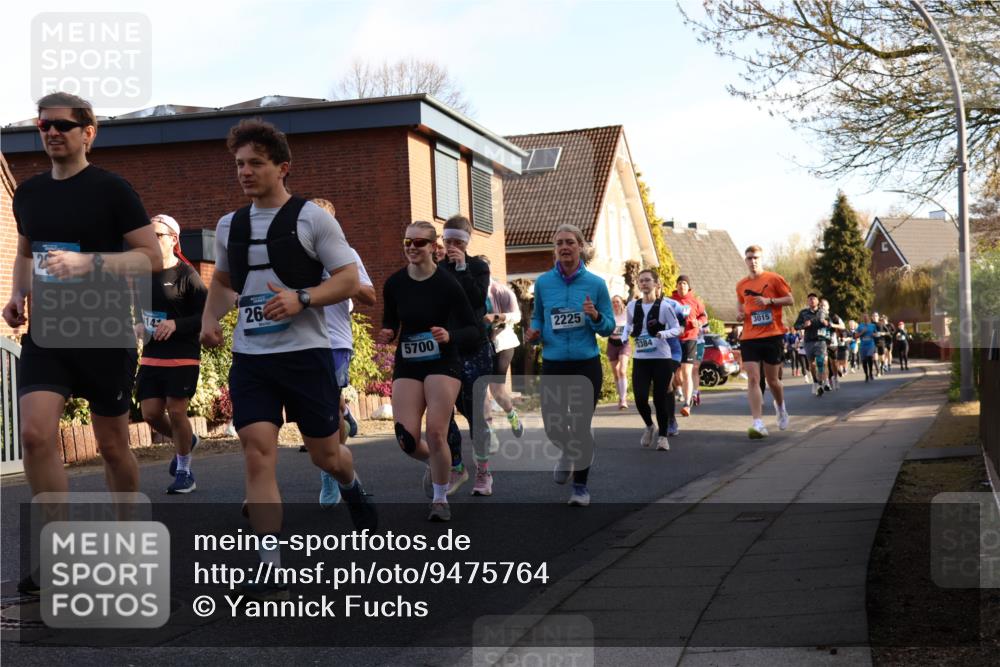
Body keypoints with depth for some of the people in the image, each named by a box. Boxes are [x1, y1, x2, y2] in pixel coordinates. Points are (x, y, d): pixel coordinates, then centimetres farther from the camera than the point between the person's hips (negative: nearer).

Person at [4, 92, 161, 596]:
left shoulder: (111, 190, -6)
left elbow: (151, 257, -9)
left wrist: (89, 262, -22)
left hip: (105, 335, -3)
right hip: (45, 333, 4)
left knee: (112, 444, 8)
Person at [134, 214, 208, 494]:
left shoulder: (186, 275, -9)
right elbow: (137, 309, 22)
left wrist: (176, 324, -24)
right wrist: (137, 326, 1)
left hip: (183, 357, -6)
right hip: (151, 356, 6)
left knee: (176, 411, -6)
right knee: (151, 413, 2)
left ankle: (184, 471, 12)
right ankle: (186, 441, 33)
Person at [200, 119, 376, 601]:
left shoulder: (312, 217, -5)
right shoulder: (229, 226, 10)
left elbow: (349, 280, -7)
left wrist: (301, 298, -22)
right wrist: (210, 318, 7)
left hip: (305, 352, -3)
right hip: (249, 358, 3)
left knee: (325, 454, 10)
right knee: (258, 456, -10)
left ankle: (353, 490, 48)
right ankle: (270, 570, -11)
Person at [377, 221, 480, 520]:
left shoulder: (447, 284, -11)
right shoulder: (394, 284, -1)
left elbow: (473, 330, -7)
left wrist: (450, 336, -26)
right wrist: (387, 335, -9)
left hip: (442, 363, -3)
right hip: (407, 365, 3)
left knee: (435, 433, -13)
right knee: (406, 439, -6)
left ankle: (440, 500, 8)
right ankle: (433, 462, 31)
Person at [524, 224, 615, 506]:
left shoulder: (595, 284, -2)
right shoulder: (543, 283, 2)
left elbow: (610, 326, 2)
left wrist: (595, 317, -18)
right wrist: (534, 333, -4)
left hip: (587, 364, -1)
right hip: (553, 365, 2)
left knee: (581, 426, 0)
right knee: (552, 424, -1)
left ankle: (581, 486, 18)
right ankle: (568, 451, 36)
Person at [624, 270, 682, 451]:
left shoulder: (664, 307, -6)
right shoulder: (632, 305, 3)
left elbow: (677, 328, -3)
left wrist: (663, 333, -21)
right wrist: (625, 335, 1)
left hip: (662, 358, -3)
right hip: (640, 359, 3)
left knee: (660, 398, 0)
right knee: (640, 397, -8)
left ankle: (662, 435, 17)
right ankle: (649, 426, 21)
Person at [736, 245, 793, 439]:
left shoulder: (774, 279, -1)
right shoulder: (741, 285, 10)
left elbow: (790, 299, 0)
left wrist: (769, 301, -15)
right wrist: (740, 312, 1)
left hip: (772, 335, -2)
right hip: (749, 337, 2)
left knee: (772, 379, 7)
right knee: (753, 379, -11)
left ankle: (781, 408, 40)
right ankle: (758, 424, -16)